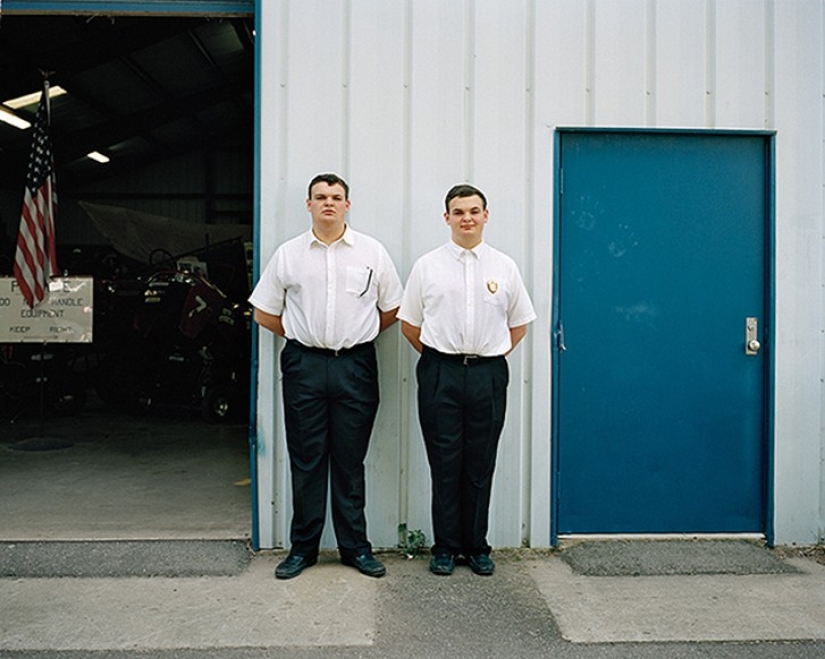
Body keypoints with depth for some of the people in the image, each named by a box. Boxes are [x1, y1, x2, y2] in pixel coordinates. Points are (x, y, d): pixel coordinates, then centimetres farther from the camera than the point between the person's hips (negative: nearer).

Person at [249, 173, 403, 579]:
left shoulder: (372, 252, 5)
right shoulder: (288, 254, 7)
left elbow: (391, 309, 12)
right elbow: (264, 312, 13)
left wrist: (358, 334, 10)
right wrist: (301, 335, 9)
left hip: (355, 365, 0)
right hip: (304, 365, 1)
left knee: (350, 462, 7)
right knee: (306, 461, 7)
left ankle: (355, 546, 21)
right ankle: (302, 548, 21)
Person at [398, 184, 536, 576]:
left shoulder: (504, 267, 8)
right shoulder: (427, 266, 5)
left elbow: (519, 323, 14)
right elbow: (409, 325, 9)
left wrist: (492, 355, 7)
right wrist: (439, 357, 4)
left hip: (488, 374, 1)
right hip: (440, 374, -1)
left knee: (480, 466, 8)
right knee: (444, 464, 5)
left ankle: (476, 546, 23)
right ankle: (445, 547, 19)